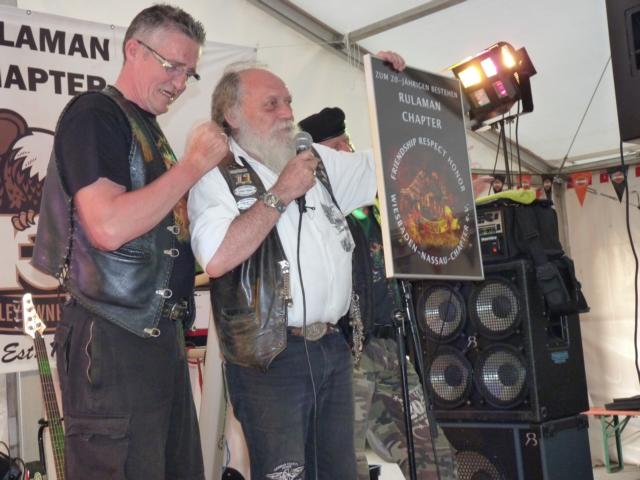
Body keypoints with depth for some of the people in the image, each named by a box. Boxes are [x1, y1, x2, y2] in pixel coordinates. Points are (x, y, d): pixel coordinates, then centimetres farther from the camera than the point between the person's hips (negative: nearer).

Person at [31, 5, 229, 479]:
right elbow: (108, 227, -23)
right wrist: (194, 164, -15)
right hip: (113, 341, -9)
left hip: (160, 334, 9)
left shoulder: (147, 128, 18)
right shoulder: (93, 114, -9)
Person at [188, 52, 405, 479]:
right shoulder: (217, 177, -6)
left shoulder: (317, 160, 15)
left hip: (333, 347, 6)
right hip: (270, 356, -6)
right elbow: (217, 260, -22)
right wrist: (280, 194, -14)